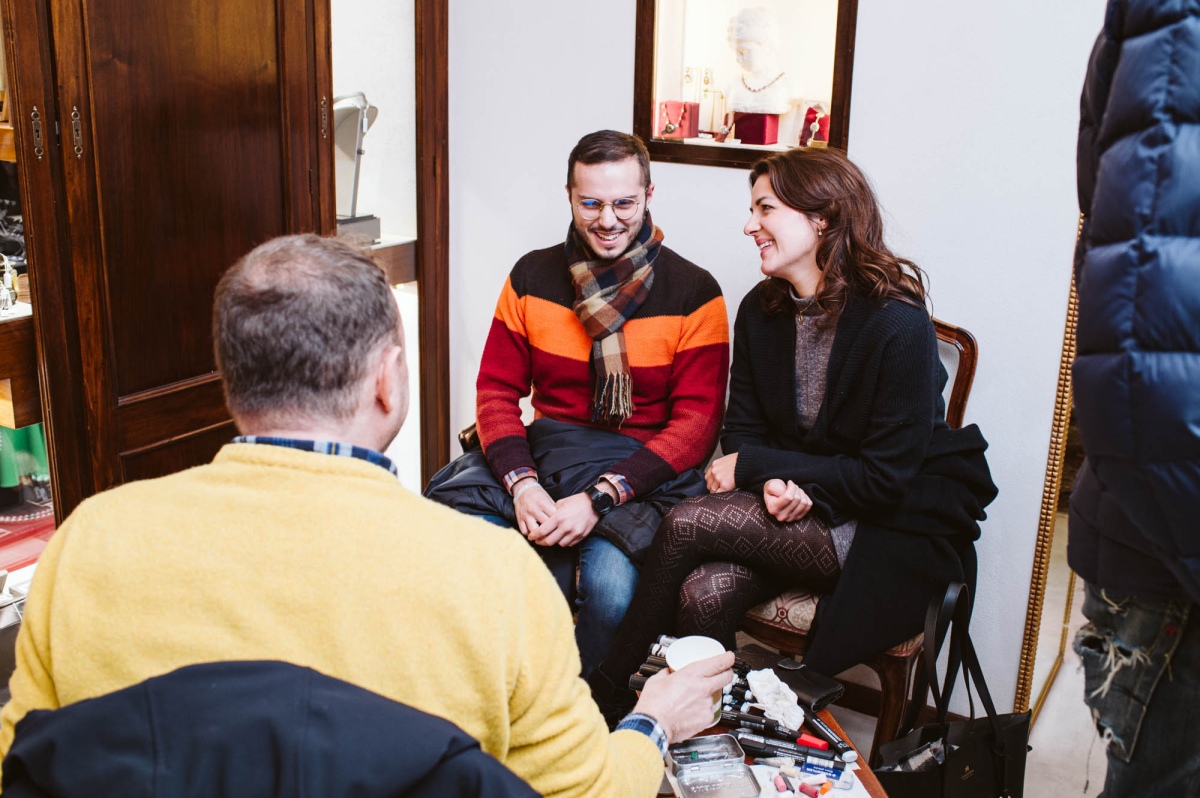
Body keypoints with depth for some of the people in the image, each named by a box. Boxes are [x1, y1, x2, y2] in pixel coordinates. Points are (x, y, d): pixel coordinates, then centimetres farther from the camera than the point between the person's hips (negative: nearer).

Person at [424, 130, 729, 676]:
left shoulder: (693, 293, -3)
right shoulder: (532, 278, 7)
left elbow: (696, 421, -7)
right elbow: (496, 391, 6)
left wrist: (600, 497, -19)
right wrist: (521, 484, -14)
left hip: (644, 467, -3)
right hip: (541, 452, 3)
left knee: (610, 582, -34)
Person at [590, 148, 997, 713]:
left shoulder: (897, 324, -19)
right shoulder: (761, 310, 3)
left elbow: (886, 477, -18)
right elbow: (742, 428, 5)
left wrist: (754, 467, -17)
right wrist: (775, 482, -19)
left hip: (891, 529, -5)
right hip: (794, 505, 6)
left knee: (689, 523, -23)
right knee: (703, 593, -26)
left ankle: (607, 689, -3)